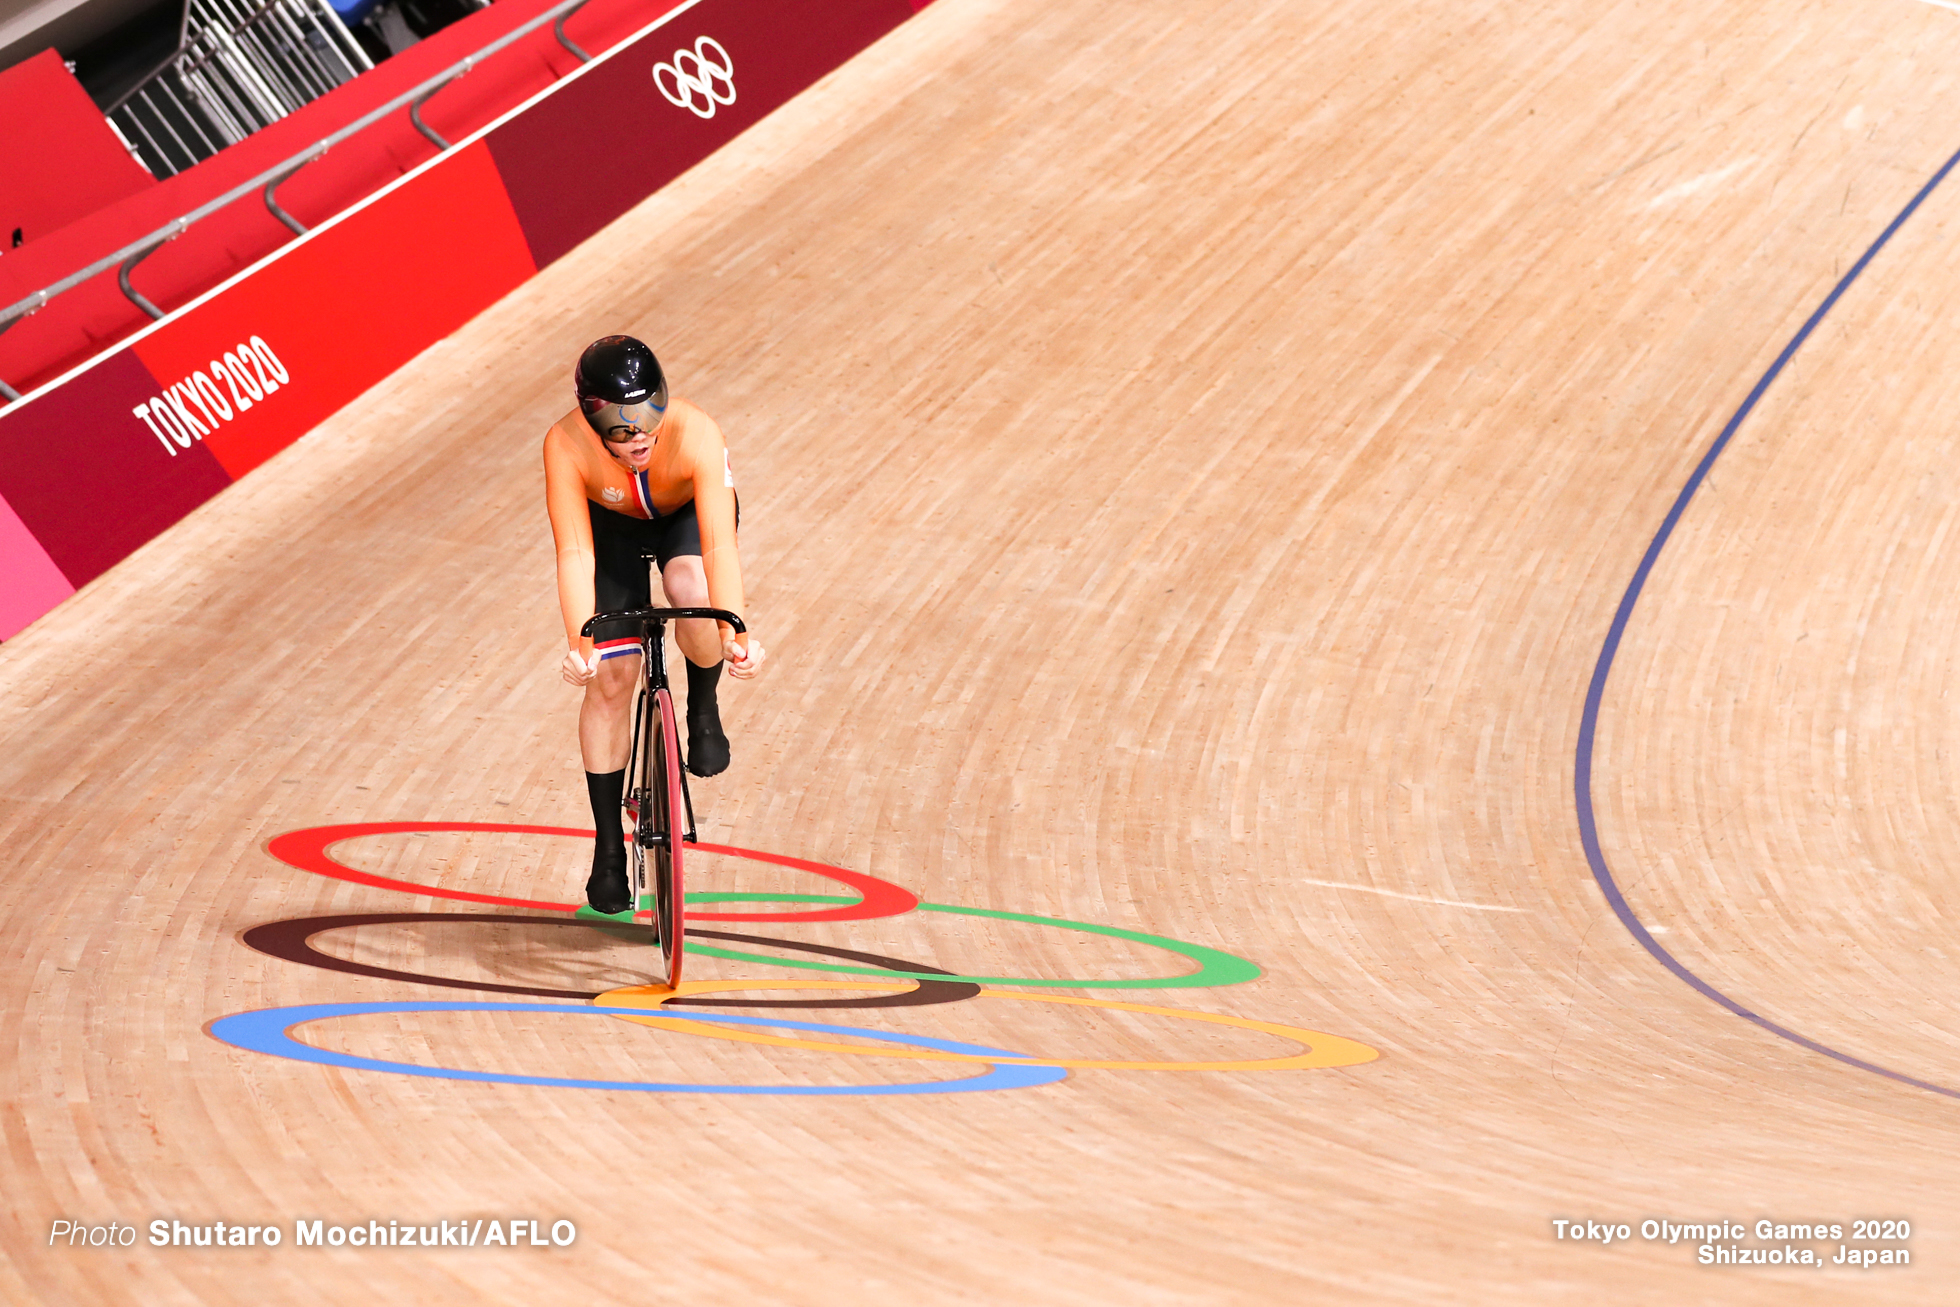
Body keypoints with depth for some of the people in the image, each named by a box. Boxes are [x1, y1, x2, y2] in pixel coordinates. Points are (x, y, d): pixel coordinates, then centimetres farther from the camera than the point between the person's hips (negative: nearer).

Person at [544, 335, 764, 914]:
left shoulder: (696, 434, -39)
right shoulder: (566, 445, -36)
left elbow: (720, 544, -45)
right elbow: (575, 553, -38)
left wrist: (736, 635, -58)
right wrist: (580, 644, -51)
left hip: (686, 516, -1)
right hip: (613, 525, 1)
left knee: (694, 595, -37)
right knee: (610, 677, -5)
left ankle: (704, 708, -4)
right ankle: (609, 848, 10)